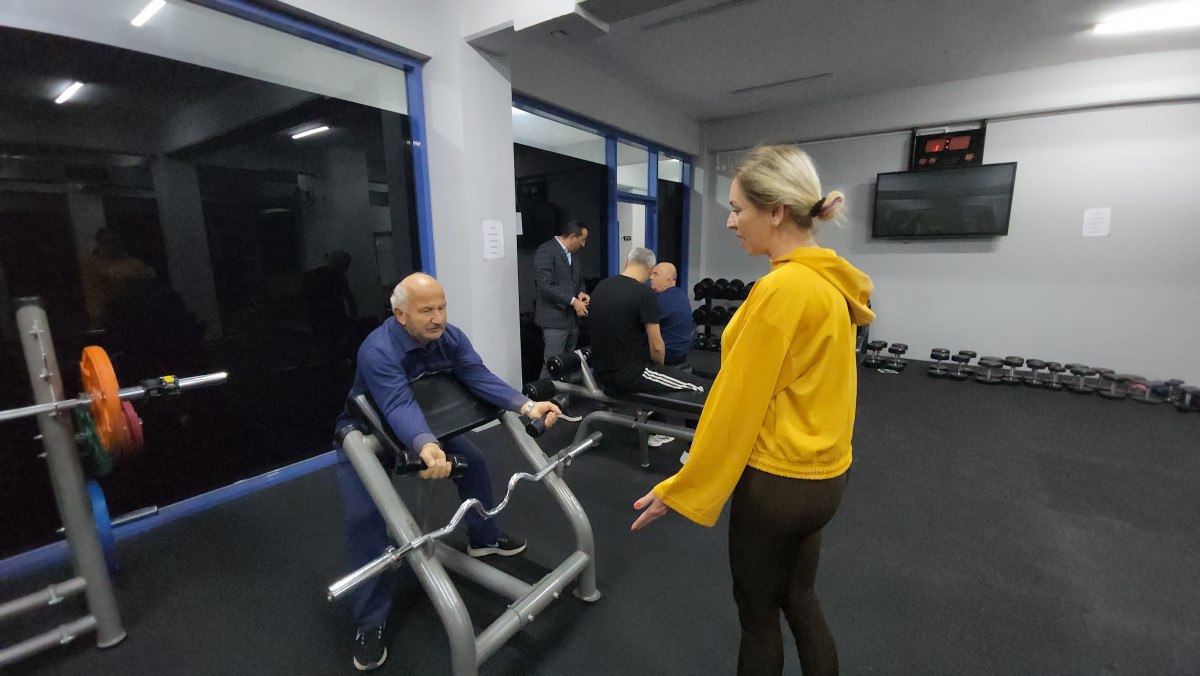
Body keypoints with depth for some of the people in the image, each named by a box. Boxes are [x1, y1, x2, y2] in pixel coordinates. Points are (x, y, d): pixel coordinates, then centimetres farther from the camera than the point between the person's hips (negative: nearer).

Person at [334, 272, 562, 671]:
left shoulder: (450, 337, -17)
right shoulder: (378, 351, -36)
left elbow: (479, 377, -27)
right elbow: (399, 407, -48)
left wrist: (526, 406, -42)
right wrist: (426, 446, -68)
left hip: (426, 425, 6)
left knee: (473, 461, 5)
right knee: (365, 517, -16)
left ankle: (483, 538, 29)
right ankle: (370, 625, 0)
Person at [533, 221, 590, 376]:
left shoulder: (574, 254, 14)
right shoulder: (546, 251, -11)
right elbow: (545, 286, -19)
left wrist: (581, 293, 0)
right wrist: (573, 301, -20)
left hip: (573, 317, 8)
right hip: (555, 318, -8)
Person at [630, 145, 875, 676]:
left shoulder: (782, 288, -24)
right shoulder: (829, 281, 4)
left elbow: (738, 402, -22)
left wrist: (681, 490, -12)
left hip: (778, 479, -8)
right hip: (821, 471, 8)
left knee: (757, 613, 16)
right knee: (798, 599, 26)